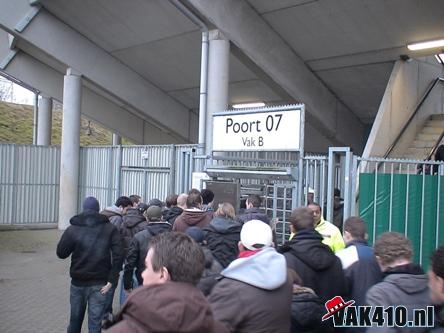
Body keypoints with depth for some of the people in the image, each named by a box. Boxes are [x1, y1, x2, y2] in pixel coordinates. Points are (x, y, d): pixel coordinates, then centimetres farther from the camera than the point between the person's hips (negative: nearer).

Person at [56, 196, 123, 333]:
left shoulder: (72, 229, -3)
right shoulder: (110, 229, -4)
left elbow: (61, 253, 2)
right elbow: (117, 256, -11)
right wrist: (111, 280, -8)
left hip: (78, 282, 1)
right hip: (100, 284, -1)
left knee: (75, 320, 19)